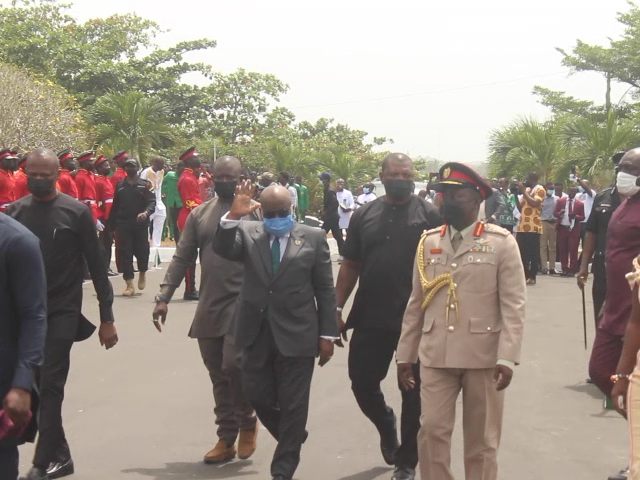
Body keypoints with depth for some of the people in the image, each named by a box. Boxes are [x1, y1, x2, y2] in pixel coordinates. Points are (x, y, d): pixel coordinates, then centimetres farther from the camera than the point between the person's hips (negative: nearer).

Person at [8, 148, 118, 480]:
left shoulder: (76, 212, -7)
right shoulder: (15, 212, 2)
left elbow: (97, 267, -4)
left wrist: (106, 317, -5)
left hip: (62, 312, -3)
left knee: (49, 387, -5)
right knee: (37, 387, 9)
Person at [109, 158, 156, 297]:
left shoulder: (145, 185, 5)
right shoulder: (120, 186, 11)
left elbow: (152, 202, -5)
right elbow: (115, 206, 11)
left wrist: (146, 213, -27)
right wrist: (112, 227, 6)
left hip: (141, 225, -1)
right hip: (123, 225, 1)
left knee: (142, 251, 0)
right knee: (126, 254, -3)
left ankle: (142, 273, 32)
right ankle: (130, 285, 1)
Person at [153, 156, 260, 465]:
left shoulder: (256, 213, -2)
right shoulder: (199, 215, 9)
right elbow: (182, 258, 7)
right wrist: (164, 297, -1)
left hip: (243, 304, -4)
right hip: (208, 307, 4)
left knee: (233, 366, -17)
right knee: (218, 376, 9)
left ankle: (247, 421, 11)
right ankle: (226, 440, 22)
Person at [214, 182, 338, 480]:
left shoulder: (314, 238, 0)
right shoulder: (248, 233, 4)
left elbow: (325, 289, 0)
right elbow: (222, 250, -15)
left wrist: (327, 334, -3)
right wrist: (233, 216, -30)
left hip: (296, 335, -2)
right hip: (257, 333, 3)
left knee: (293, 406, 3)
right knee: (257, 396, 11)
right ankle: (292, 438, 38)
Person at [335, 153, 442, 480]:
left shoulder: (429, 214, -2)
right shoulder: (364, 215, 7)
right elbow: (350, 266, 9)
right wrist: (337, 309, 4)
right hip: (370, 319, 3)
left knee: (413, 393, 6)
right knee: (362, 382, 5)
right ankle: (386, 423, 38)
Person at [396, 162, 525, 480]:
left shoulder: (501, 243, -4)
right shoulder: (428, 242, 8)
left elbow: (513, 305, -9)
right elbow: (416, 303, 11)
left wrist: (507, 357, -17)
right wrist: (405, 355, 8)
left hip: (484, 355, -3)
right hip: (435, 355, 3)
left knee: (481, 438, 9)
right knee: (432, 430, -2)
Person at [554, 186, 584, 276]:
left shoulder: (580, 204, 1)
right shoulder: (560, 201, 5)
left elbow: (582, 217, 2)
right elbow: (555, 213, 6)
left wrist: (575, 216, -18)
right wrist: (560, 213, -17)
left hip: (573, 229, -2)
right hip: (562, 228, 2)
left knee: (573, 250, -3)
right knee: (563, 249, 5)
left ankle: (572, 270, 2)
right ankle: (564, 269, 12)